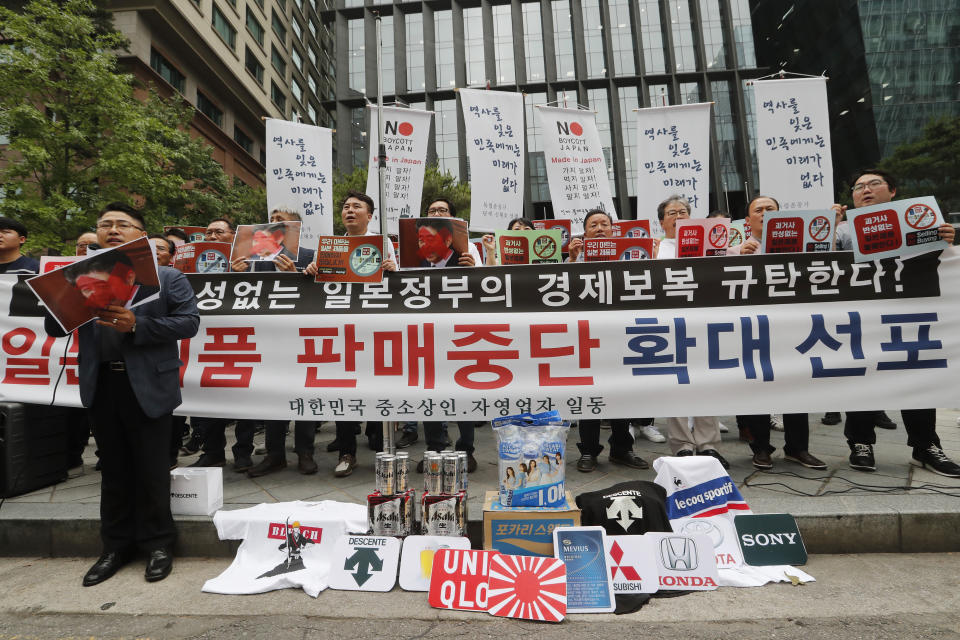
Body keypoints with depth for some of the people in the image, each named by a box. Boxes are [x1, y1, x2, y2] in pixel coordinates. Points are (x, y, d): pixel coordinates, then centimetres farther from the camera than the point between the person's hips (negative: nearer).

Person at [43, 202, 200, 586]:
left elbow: (189, 322, -9)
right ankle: (116, 546, 30)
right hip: (101, 385, 4)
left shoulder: (167, 277, 1)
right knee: (113, 469, 15)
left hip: (147, 386, -4)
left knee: (151, 470, 6)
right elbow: (53, 328, 8)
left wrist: (136, 325, -19)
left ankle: (158, 544, 22)